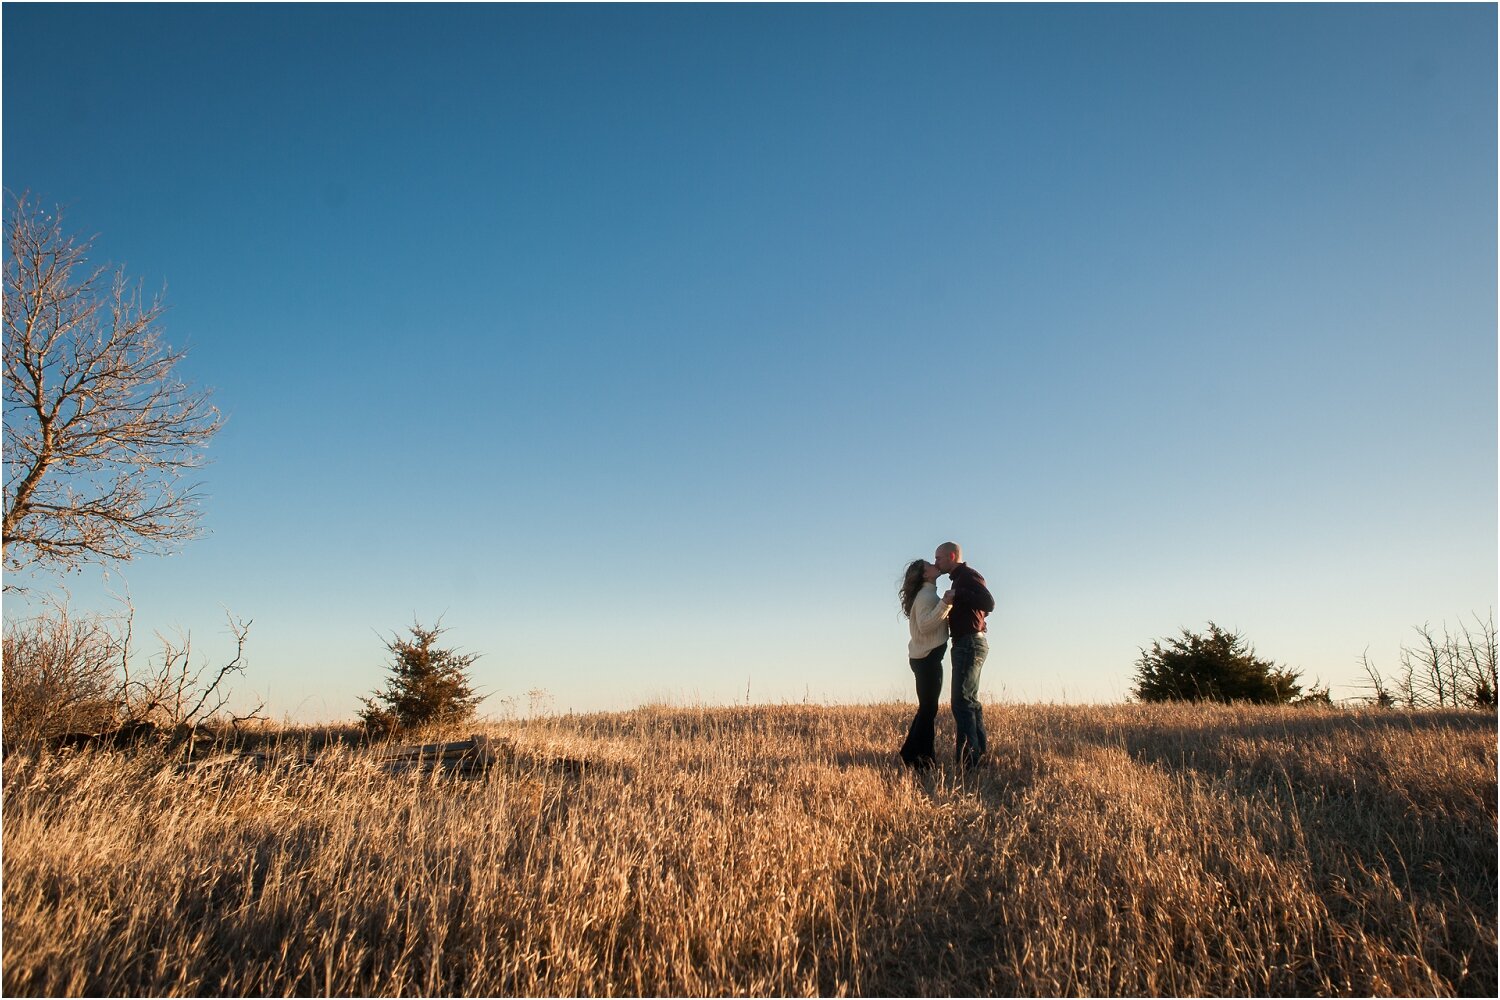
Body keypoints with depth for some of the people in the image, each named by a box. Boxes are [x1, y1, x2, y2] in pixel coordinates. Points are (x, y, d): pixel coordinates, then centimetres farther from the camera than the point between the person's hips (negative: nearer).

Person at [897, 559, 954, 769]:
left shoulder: (927, 594, 20)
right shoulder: (927, 595, -13)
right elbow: (925, 625, -25)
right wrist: (945, 603, -31)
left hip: (925, 657, 10)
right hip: (927, 657, -10)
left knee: (927, 707, 14)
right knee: (929, 708, -6)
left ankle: (912, 752, 19)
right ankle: (917, 755, -2)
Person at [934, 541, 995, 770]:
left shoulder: (968, 576, -9)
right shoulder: (961, 578, 20)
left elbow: (989, 603, -23)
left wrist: (957, 594, -20)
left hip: (970, 643, -11)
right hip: (967, 645, 11)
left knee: (962, 701, -14)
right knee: (970, 701, 11)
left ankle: (969, 757, -16)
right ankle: (978, 755, 15)